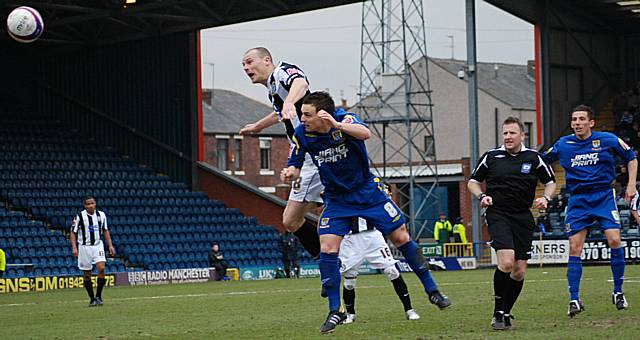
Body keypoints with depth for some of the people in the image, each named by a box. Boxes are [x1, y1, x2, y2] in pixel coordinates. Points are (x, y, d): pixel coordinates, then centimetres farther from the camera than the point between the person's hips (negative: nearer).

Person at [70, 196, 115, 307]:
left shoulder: (101, 215, 1)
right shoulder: (79, 217, -9)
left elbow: (105, 231, 12)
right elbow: (73, 232, -4)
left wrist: (110, 245, 6)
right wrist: (74, 248, -13)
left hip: (98, 245, 2)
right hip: (84, 247, -2)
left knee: (101, 268, -16)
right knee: (87, 274, 2)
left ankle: (98, 296, -4)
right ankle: (92, 299, 13)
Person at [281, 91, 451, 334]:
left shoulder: (346, 120, -20)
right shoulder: (302, 134, -12)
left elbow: (365, 133, -41)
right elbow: (296, 166, 0)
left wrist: (338, 125, -57)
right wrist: (290, 173, -24)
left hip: (367, 191, -2)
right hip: (336, 200, 2)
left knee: (401, 237, 0)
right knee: (327, 248, -14)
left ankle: (432, 291, 16)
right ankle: (335, 312, -4)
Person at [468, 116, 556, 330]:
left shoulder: (533, 158, 5)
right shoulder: (491, 157, 3)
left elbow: (550, 181, 17)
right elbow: (473, 181, 14)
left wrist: (546, 198, -2)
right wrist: (481, 196, -5)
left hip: (523, 218, 3)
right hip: (498, 215, -3)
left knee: (519, 271, 1)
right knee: (506, 262, -22)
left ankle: (505, 314, 19)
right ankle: (498, 312, -8)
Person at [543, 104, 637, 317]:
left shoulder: (607, 140, -2)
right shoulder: (563, 145, 3)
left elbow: (631, 158, 11)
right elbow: (543, 162, 18)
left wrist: (631, 185, 3)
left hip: (604, 196, -1)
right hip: (578, 200, 1)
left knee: (614, 240, -14)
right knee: (574, 248, -7)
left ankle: (618, 292, 3)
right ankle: (574, 299, -3)